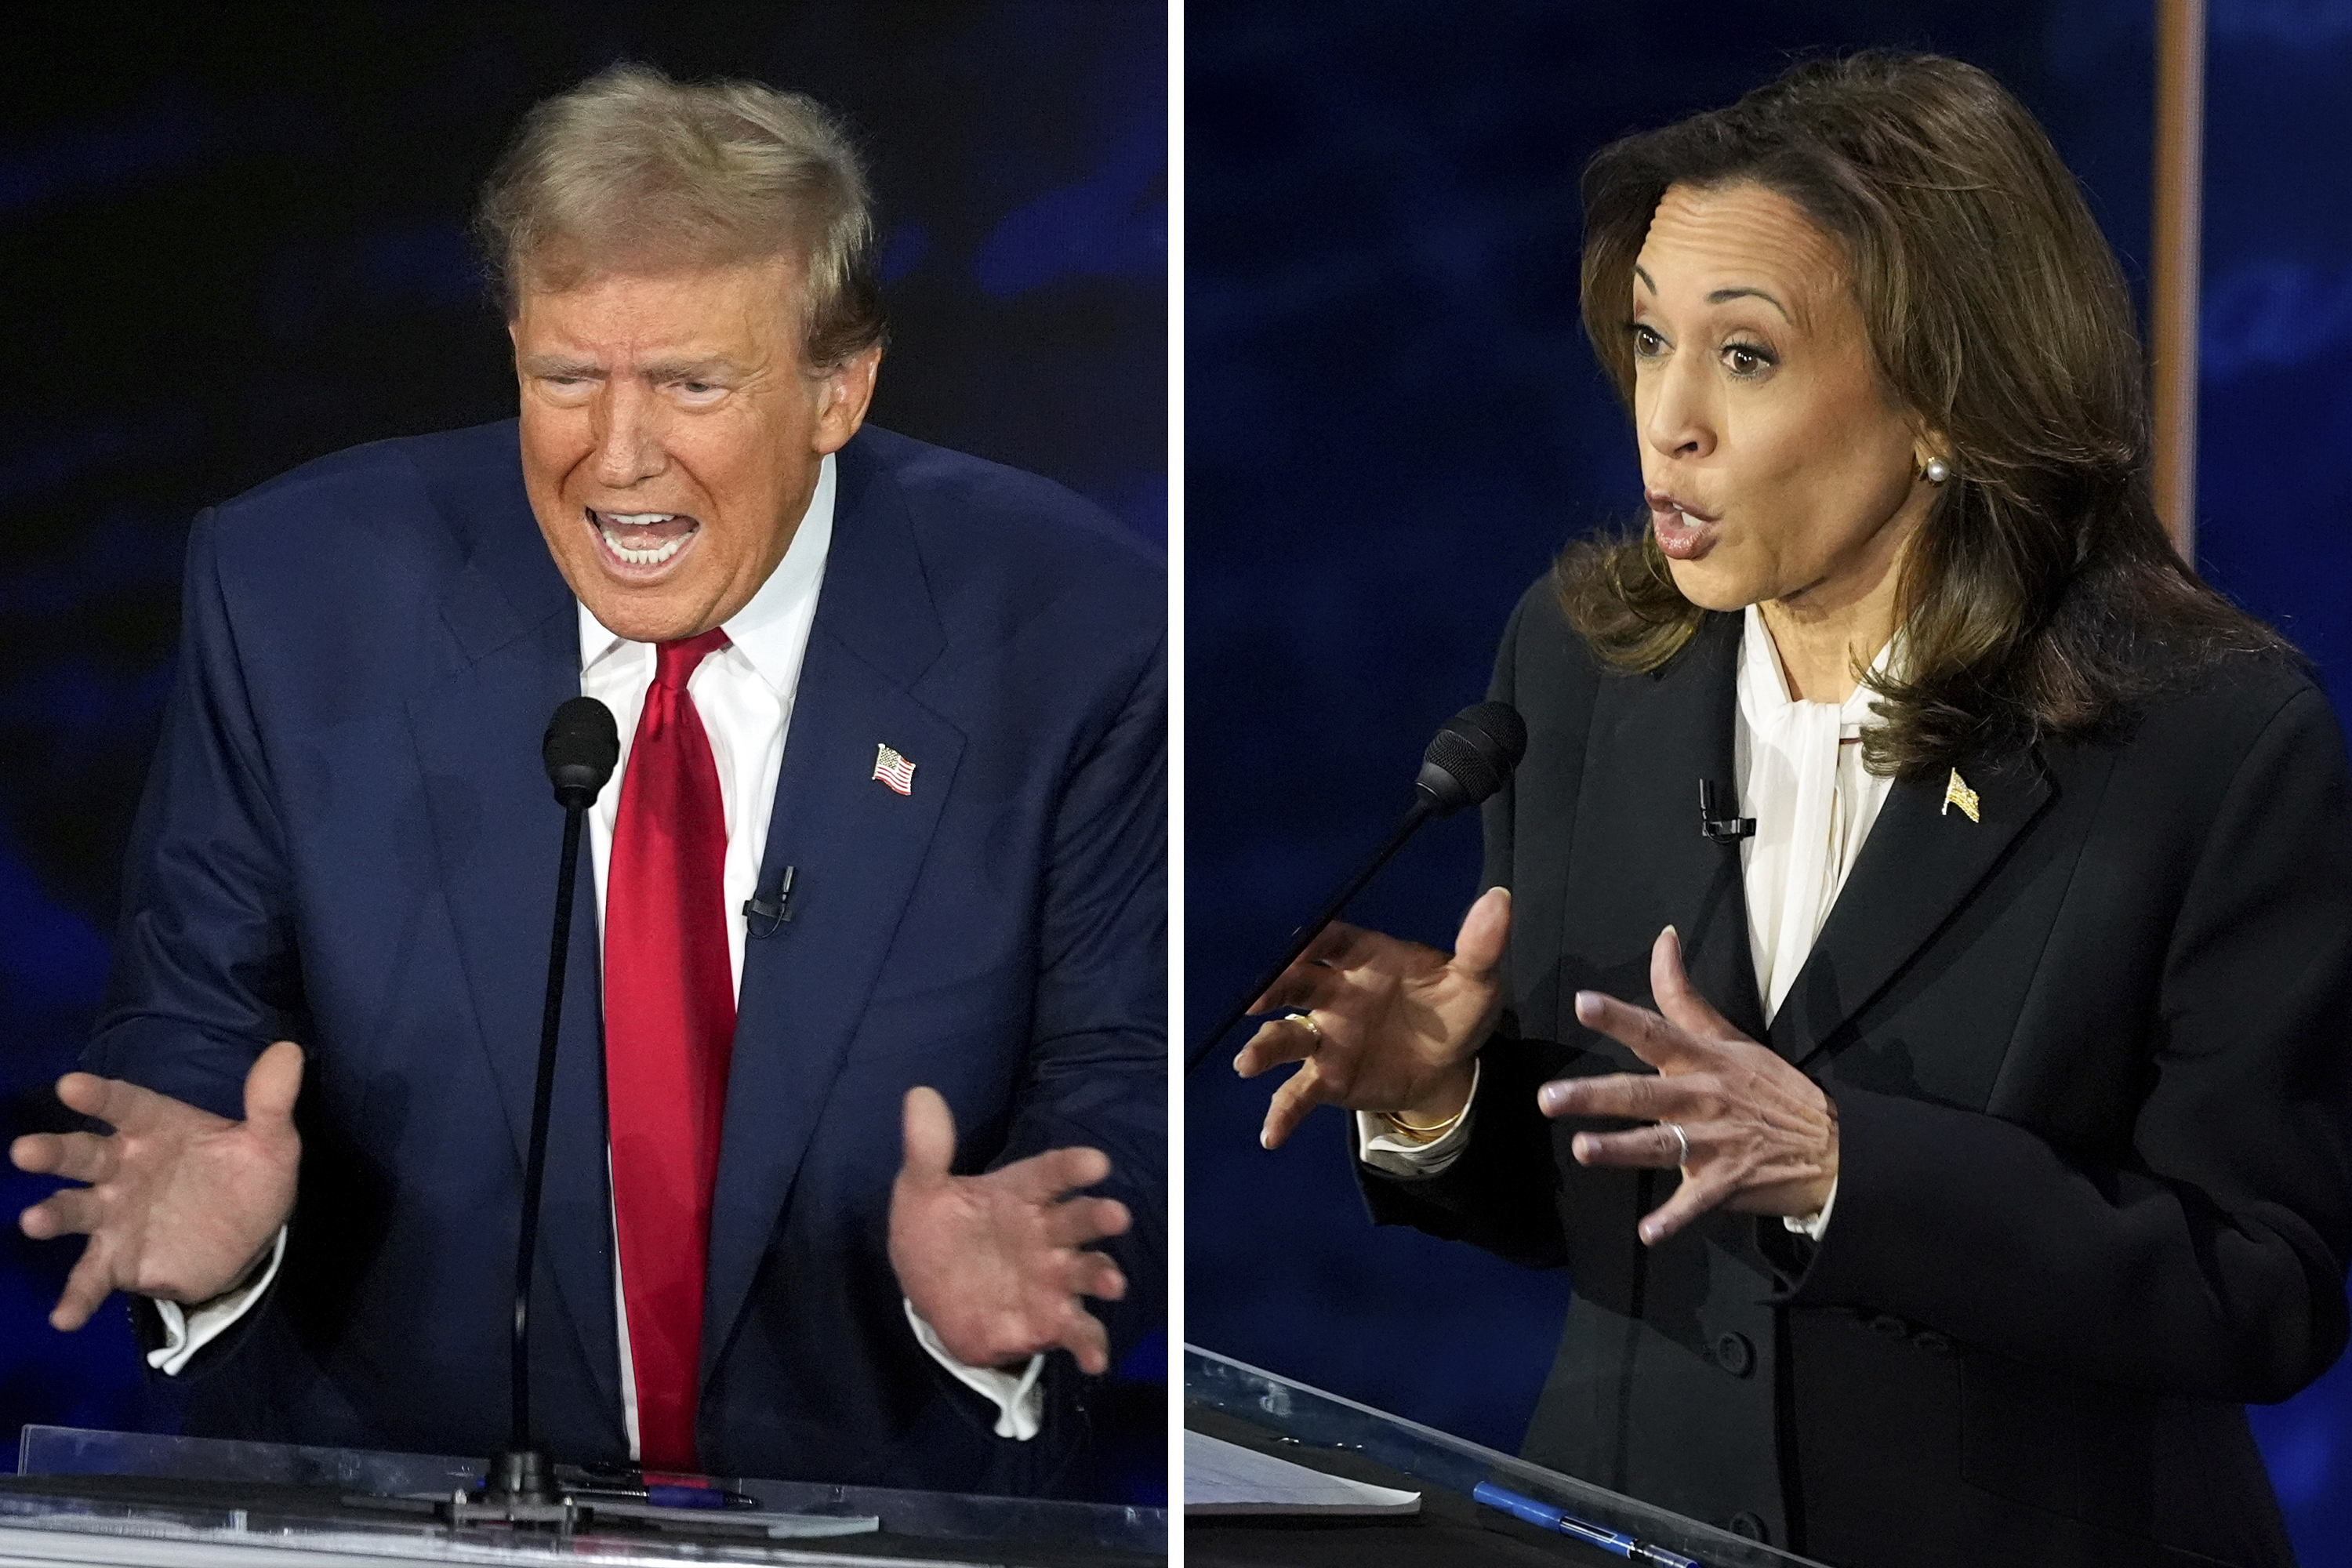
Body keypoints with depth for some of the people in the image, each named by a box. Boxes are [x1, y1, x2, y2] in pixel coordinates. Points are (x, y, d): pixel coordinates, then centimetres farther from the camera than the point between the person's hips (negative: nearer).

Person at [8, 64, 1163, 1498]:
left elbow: (1123, 1077, -2)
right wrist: (209, 1224, -19)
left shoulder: (1063, 627, -6)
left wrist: (1004, 1284, -22)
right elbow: (190, 1033, 2)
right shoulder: (298, 593, -3)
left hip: (885, 1516, 0)